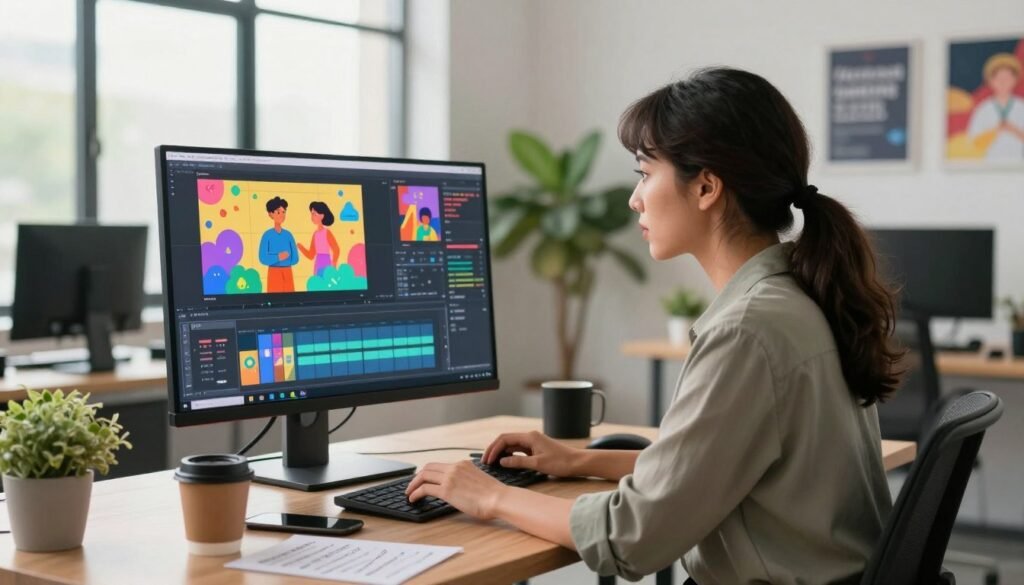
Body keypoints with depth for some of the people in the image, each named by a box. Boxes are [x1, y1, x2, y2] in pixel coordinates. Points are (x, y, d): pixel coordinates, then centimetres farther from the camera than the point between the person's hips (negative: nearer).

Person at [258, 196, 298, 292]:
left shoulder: (288, 235, 6)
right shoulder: (267, 235, -5)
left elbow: (295, 258, 7)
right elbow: (263, 258, -9)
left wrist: (286, 257, -7)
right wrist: (277, 257, -20)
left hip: (287, 273, 4)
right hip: (274, 273, -4)